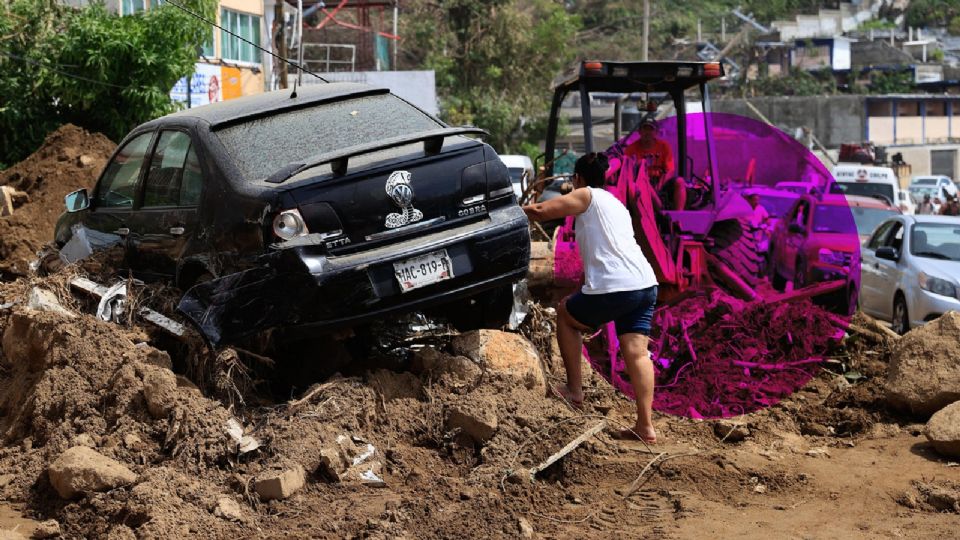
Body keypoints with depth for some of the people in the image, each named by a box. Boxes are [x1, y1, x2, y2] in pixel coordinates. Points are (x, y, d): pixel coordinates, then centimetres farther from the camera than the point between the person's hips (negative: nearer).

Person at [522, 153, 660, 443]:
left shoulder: (586, 196, 5)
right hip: (646, 284, 7)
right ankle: (645, 425, -4)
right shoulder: (617, 204, 29)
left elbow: (541, 211, -3)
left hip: (611, 288, -7)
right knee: (636, 352, 4)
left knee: (566, 314, 18)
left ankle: (575, 391, 18)